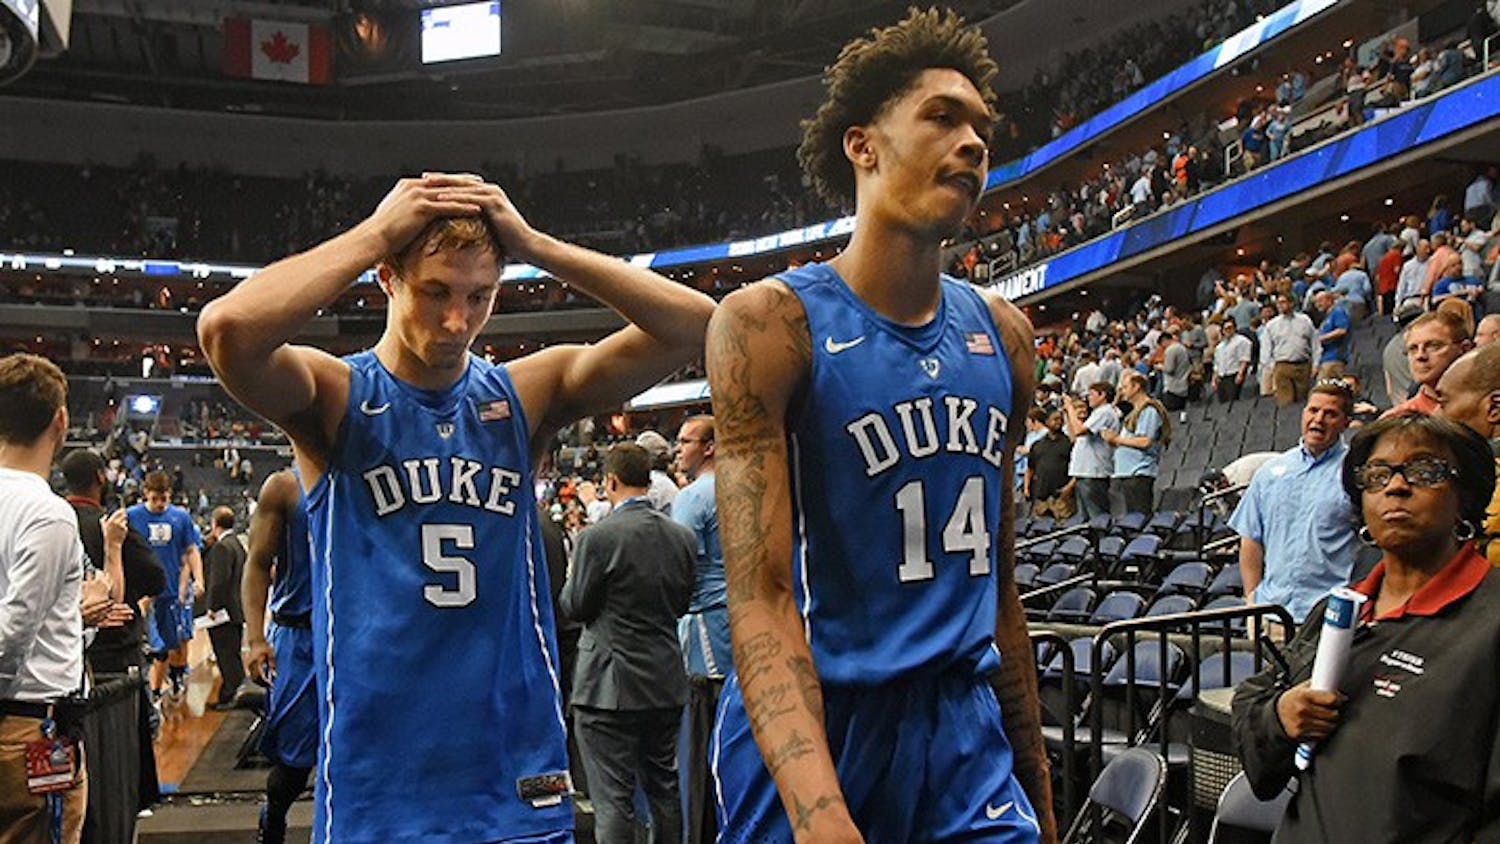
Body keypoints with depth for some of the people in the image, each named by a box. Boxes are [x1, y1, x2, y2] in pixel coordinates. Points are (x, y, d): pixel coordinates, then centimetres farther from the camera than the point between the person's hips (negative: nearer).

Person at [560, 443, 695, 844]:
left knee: (614, 799, 1)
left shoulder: (598, 537, -15)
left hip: (610, 687, -6)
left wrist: (570, 581, 12)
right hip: (667, 683, 6)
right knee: (665, 787, 19)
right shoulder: (682, 536, 2)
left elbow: (575, 607, -7)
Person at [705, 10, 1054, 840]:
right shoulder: (769, 321, -12)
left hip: (968, 737, 5)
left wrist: (1035, 777, 15)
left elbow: (996, 579, 12)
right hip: (812, 738, -4)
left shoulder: (1002, 335, 6)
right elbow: (761, 595, -18)